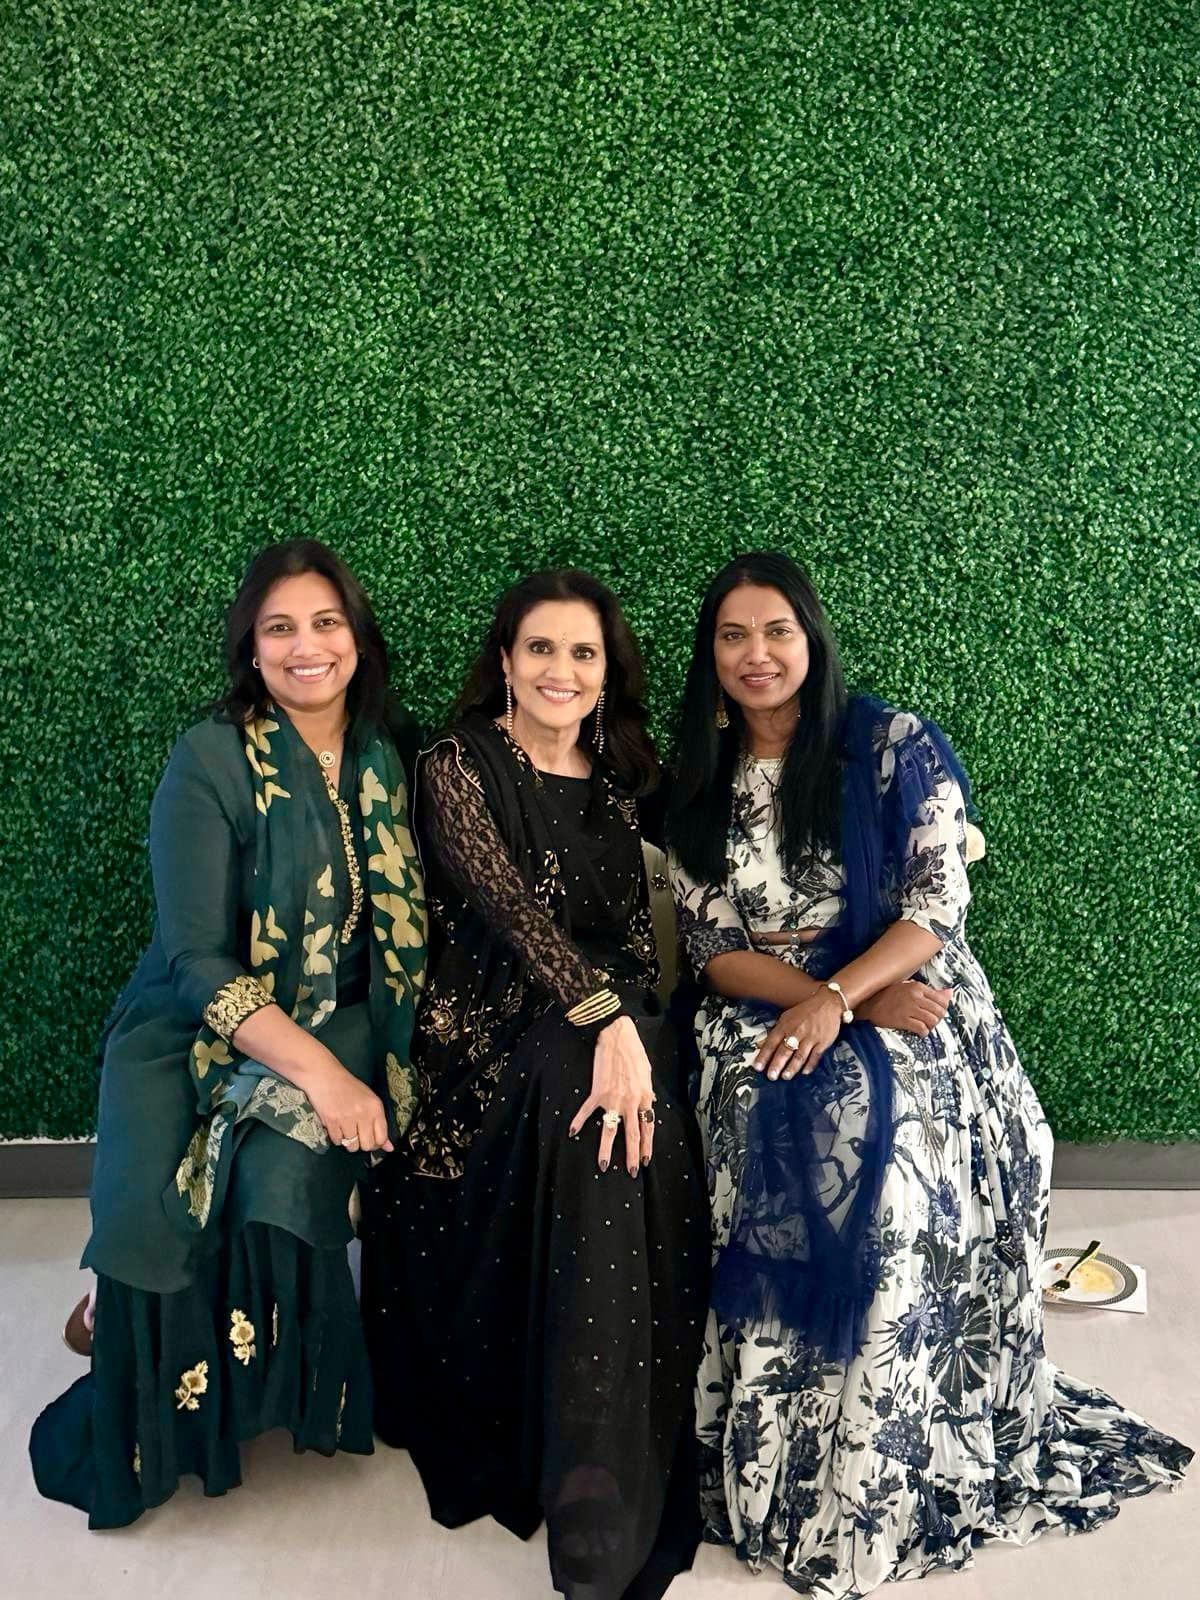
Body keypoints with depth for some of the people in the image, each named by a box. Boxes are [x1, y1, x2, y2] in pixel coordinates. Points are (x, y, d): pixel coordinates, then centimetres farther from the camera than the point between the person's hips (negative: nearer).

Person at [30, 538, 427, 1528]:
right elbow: (198, 963, -14)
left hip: (340, 1029, 2)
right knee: (164, 1221, -26)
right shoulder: (212, 761, -9)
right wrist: (319, 1074, -24)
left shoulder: (389, 758, 3)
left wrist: (339, 1071, -7)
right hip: (195, 1031, -2)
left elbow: (407, 926, 9)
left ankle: (291, 1400, 3)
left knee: (281, 1183, -27)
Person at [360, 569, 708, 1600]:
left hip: (615, 1033, 4)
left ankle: (614, 1506, -17)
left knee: (640, 1128, -28)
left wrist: (630, 1029, -7)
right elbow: (505, 906, -15)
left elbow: (638, 936, 13)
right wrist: (606, 1020, -27)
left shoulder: (618, 782, 16)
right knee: (580, 1083, -33)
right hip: (493, 1040, -4)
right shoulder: (457, 768, 0)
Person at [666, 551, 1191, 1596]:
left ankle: (866, 1491, -6)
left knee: (886, 1154, -23)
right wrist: (857, 1000, -11)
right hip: (763, 1026, 2)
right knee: (777, 1165, -21)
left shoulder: (895, 748, 0)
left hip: (910, 1010, -2)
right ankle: (769, 1475, -4)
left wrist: (836, 998, -21)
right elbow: (710, 944, 2)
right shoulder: (701, 784, 9)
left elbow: (936, 904, -6)